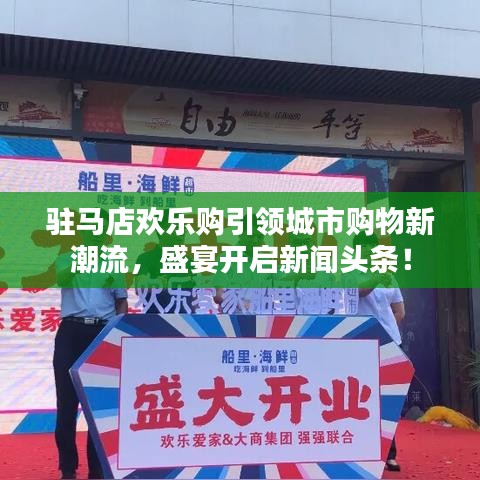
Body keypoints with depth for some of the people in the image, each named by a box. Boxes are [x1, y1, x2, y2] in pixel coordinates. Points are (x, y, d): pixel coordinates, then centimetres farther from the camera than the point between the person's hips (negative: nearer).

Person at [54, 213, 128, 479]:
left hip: (103, 333, 1)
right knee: (67, 398, 0)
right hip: (72, 332, -1)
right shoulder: (66, 258, 6)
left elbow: (121, 301, 16)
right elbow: (61, 279, -16)